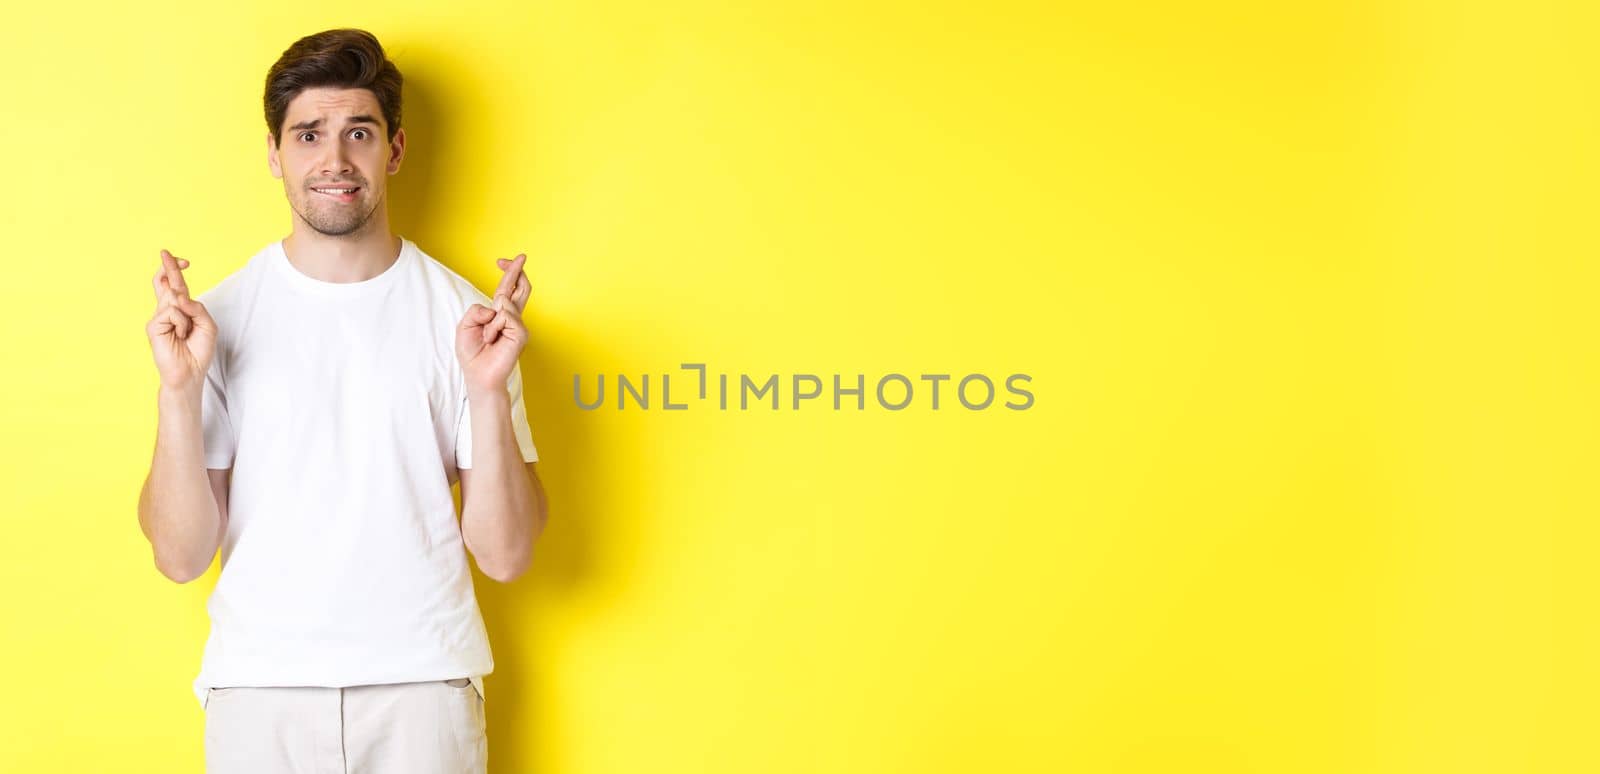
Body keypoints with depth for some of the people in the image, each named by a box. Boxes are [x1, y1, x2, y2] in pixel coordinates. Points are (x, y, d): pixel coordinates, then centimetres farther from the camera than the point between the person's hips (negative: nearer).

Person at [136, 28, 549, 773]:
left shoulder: (461, 313, -3)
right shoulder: (222, 314, -2)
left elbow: (504, 556, -6)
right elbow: (182, 556, -4)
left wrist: (489, 392, -18)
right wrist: (178, 390, -16)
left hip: (423, 684, 0)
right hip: (259, 685, 0)